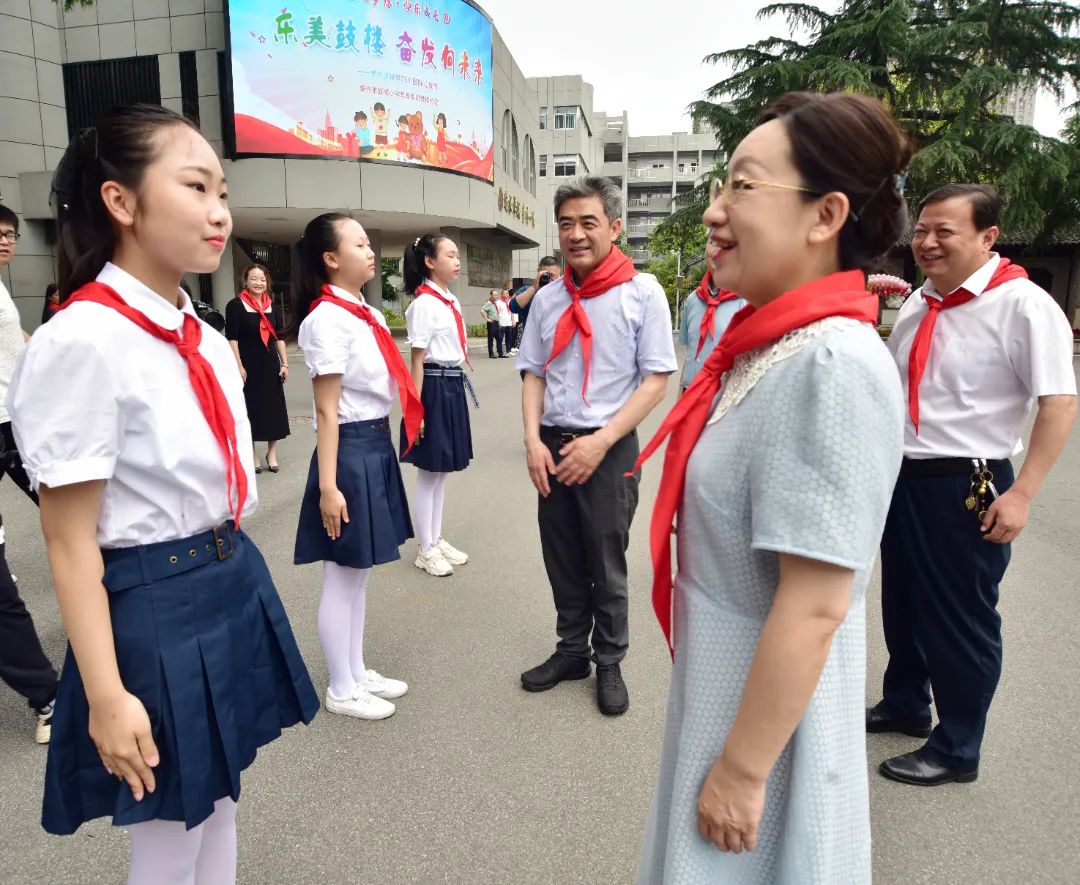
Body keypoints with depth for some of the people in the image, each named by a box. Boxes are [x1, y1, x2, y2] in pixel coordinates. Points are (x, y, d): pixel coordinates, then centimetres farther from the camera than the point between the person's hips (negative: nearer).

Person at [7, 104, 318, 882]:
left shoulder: (209, 343, 4)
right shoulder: (83, 341, -19)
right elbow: (69, 540, -17)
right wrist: (106, 697, -15)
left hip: (238, 587, 8)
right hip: (156, 613, -7)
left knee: (221, 810, 25)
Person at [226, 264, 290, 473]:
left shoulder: (271, 306, 10)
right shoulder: (236, 305, -7)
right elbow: (231, 339, -10)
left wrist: (284, 363, 6)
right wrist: (239, 367, -15)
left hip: (270, 364, 5)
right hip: (248, 365, -5)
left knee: (274, 407, 6)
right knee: (250, 408, 3)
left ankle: (272, 452, 18)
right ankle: (252, 454, 15)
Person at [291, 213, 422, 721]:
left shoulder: (367, 313, 11)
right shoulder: (327, 318, -15)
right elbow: (327, 411, -17)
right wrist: (328, 485, -18)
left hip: (377, 445, 9)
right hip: (351, 450, -9)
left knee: (359, 574, 18)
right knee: (342, 578, 5)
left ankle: (357, 672, 33)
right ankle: (341, 689, 21)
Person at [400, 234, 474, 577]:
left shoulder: (452, 301, 12)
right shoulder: (424, 303, -13)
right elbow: (417, 361, -15)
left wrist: (456, 383, 16)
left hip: (454, 385, 9)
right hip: (435, 387, -9)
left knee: (442, 470, 16)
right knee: (429, 472, 2)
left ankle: (437, 539, 28)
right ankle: (426, 549, 15)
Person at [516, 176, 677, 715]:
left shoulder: (642, 292, -7)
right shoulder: (548, 298, 6)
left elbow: (657, 379, -9)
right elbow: (533, 375, 10)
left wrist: (600, 441, -15)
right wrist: (533, 440, -5)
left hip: (609, 449, -4)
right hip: (553, 447, 4)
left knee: (606, 565, 8)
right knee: (562, 561, 14)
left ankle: (609, 663, 28)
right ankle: (571, 649, 34)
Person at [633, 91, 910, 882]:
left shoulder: (830, 365, -27)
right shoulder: (774, 348, 1)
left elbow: (814, 609, -27)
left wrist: (742, 770, -18)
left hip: (769, 711, -8)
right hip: (725, 683, 8)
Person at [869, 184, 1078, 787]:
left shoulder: (1023, 305, -15)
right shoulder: (920, 303, 8)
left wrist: (1021, 495, -22)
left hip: (967, 487, -7)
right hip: (903, 476, 8)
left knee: (959, 620, 7)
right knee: (901, 603, 21)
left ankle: (957, 750, 28)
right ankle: (905, 705, 44)